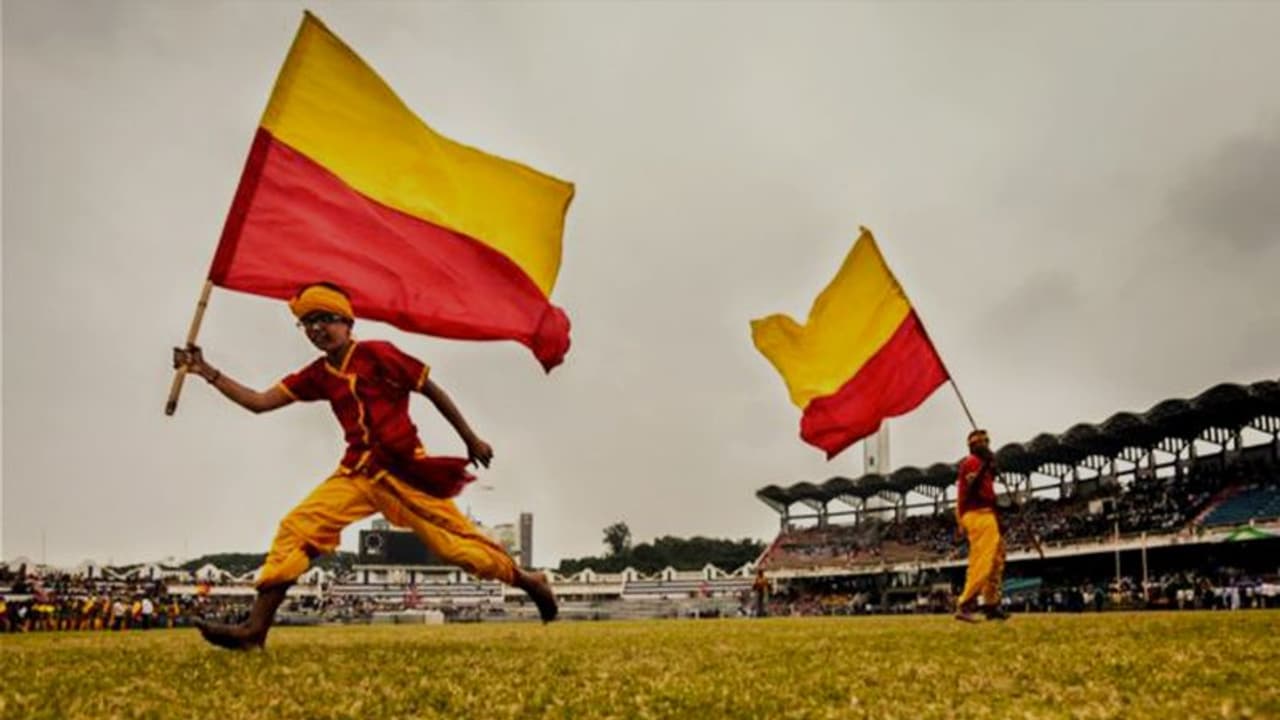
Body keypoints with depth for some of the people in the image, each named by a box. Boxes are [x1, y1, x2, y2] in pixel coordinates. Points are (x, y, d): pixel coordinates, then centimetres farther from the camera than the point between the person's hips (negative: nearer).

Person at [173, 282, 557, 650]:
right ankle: (255, 628, -6)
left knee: (455, 542, -4)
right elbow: (258, 401, 9)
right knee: (297, 527, -8)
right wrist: (207, 372, -1)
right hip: (358, 473, 5)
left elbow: (433, 392, -3)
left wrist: (472, 440, 1)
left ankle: (529, 581, 17)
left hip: (406, 470, -5)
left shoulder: (377, 354, -8)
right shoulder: (317, 375, 9)